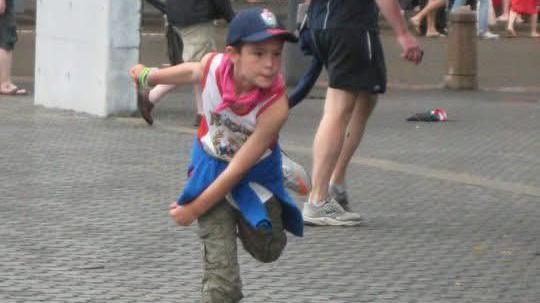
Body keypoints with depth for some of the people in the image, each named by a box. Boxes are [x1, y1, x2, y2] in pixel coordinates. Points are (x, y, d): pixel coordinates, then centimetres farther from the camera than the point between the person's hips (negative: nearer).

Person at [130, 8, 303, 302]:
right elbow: (190, 71, 2)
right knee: (219, 258, -10)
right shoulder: (211, 66, -27)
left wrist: (194, 210, -19)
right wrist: (148, 75, 23)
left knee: (267, 249, 8)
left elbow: (238, 168, -27)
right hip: (211, 165, 1)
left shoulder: (275, 106, -35)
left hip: (256, 171, -1)